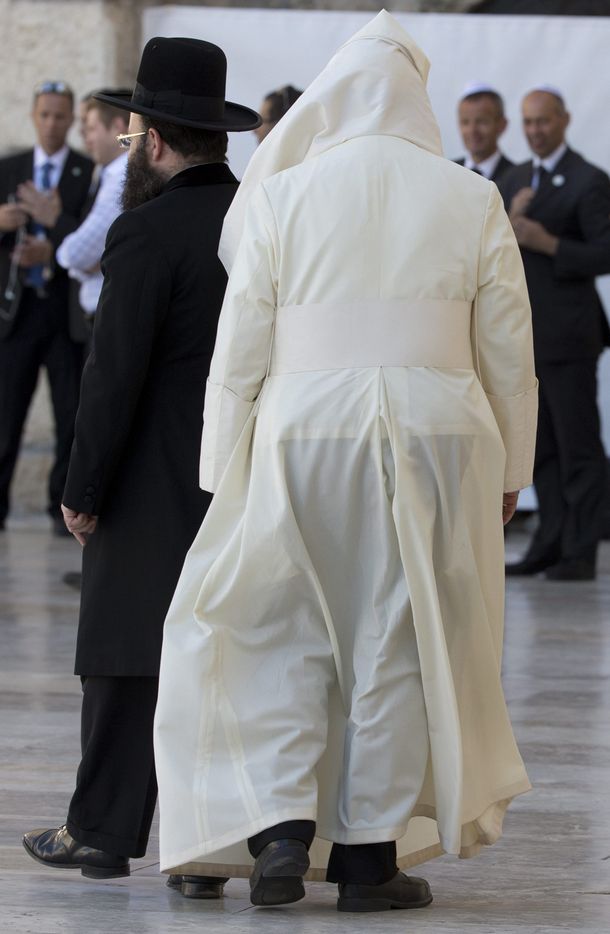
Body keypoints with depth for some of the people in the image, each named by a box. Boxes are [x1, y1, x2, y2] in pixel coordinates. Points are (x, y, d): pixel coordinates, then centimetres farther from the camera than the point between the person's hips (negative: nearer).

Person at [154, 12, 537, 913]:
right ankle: (369, 854, 11)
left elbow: (240, 354, 0)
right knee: (401, 646, 8)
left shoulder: (279, 198, 0)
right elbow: (508, 352, 5)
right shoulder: (470, 200, 3)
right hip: (435, 437, 1)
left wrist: (226, 483, 6)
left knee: (277, 635, 12)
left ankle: (280, 828, -1)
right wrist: (509, 468, 14)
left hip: (304, 440, -1)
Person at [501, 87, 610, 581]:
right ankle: (551, 543, 15)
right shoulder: (516, 180, 16)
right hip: (526, 335, 7)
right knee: (541, 447, 10)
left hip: (567, 335, -7)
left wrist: (548, 243, -19)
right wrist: (510, 222, -8)